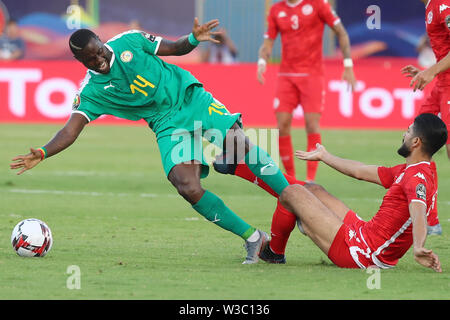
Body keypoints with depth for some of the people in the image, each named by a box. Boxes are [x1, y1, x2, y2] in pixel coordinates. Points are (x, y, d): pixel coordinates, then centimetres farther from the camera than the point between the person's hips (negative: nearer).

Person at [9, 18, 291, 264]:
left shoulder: (128, 42, 1)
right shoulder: (91, 93, -1)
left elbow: (175, 48, 10)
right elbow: (72, 129, -10)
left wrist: (194, 39, -11)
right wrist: (43, 154, -26)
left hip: (191, 98, 0)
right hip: (169, 126, 0)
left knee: (240, 143, -23)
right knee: (186, 186, -22)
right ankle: (253, 238, -10)